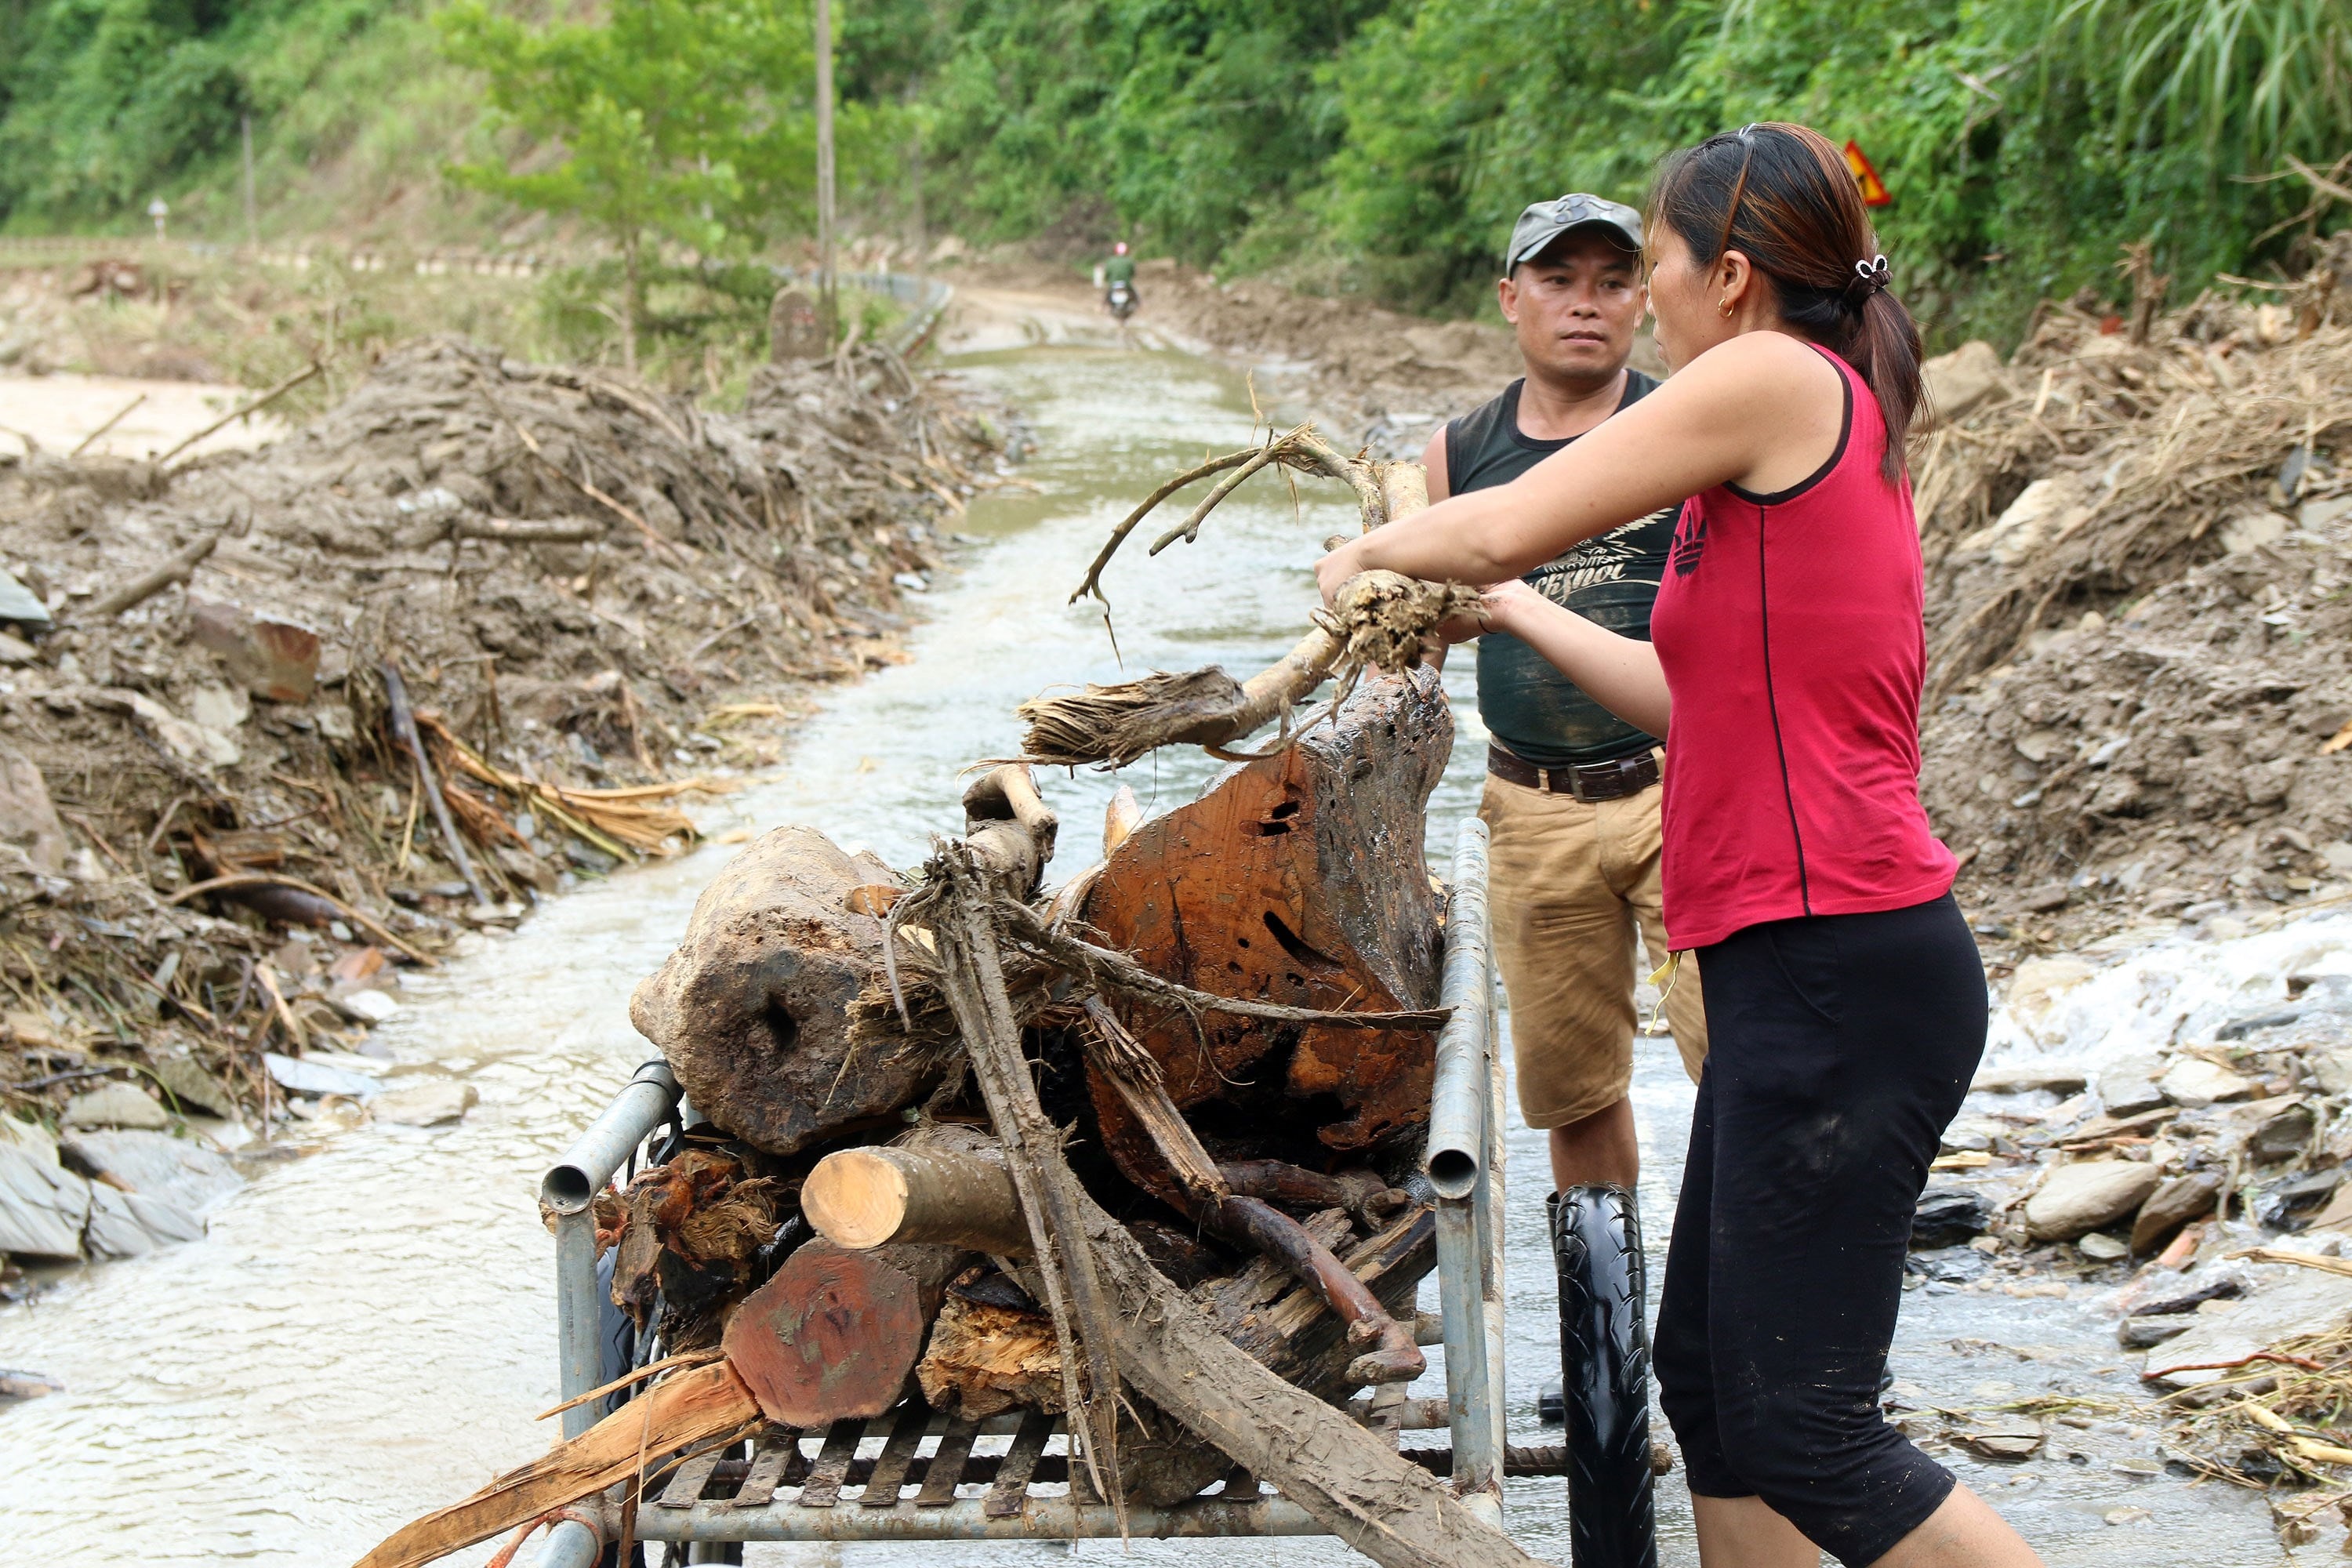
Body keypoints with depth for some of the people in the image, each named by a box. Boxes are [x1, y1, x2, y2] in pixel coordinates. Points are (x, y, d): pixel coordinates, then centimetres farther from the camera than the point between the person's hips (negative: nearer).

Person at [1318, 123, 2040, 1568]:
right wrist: (1518, 613, 34)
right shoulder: (1831, 420, 18)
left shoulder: (1773, 379, -10)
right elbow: (1698, 696, 25)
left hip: (1838, 968, -10)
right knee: (1709, 1380, 14)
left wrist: (1371, 551, 11)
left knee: (1805, 1435, -8)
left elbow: (1501, 527, -8)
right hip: (1803, 968, 10)